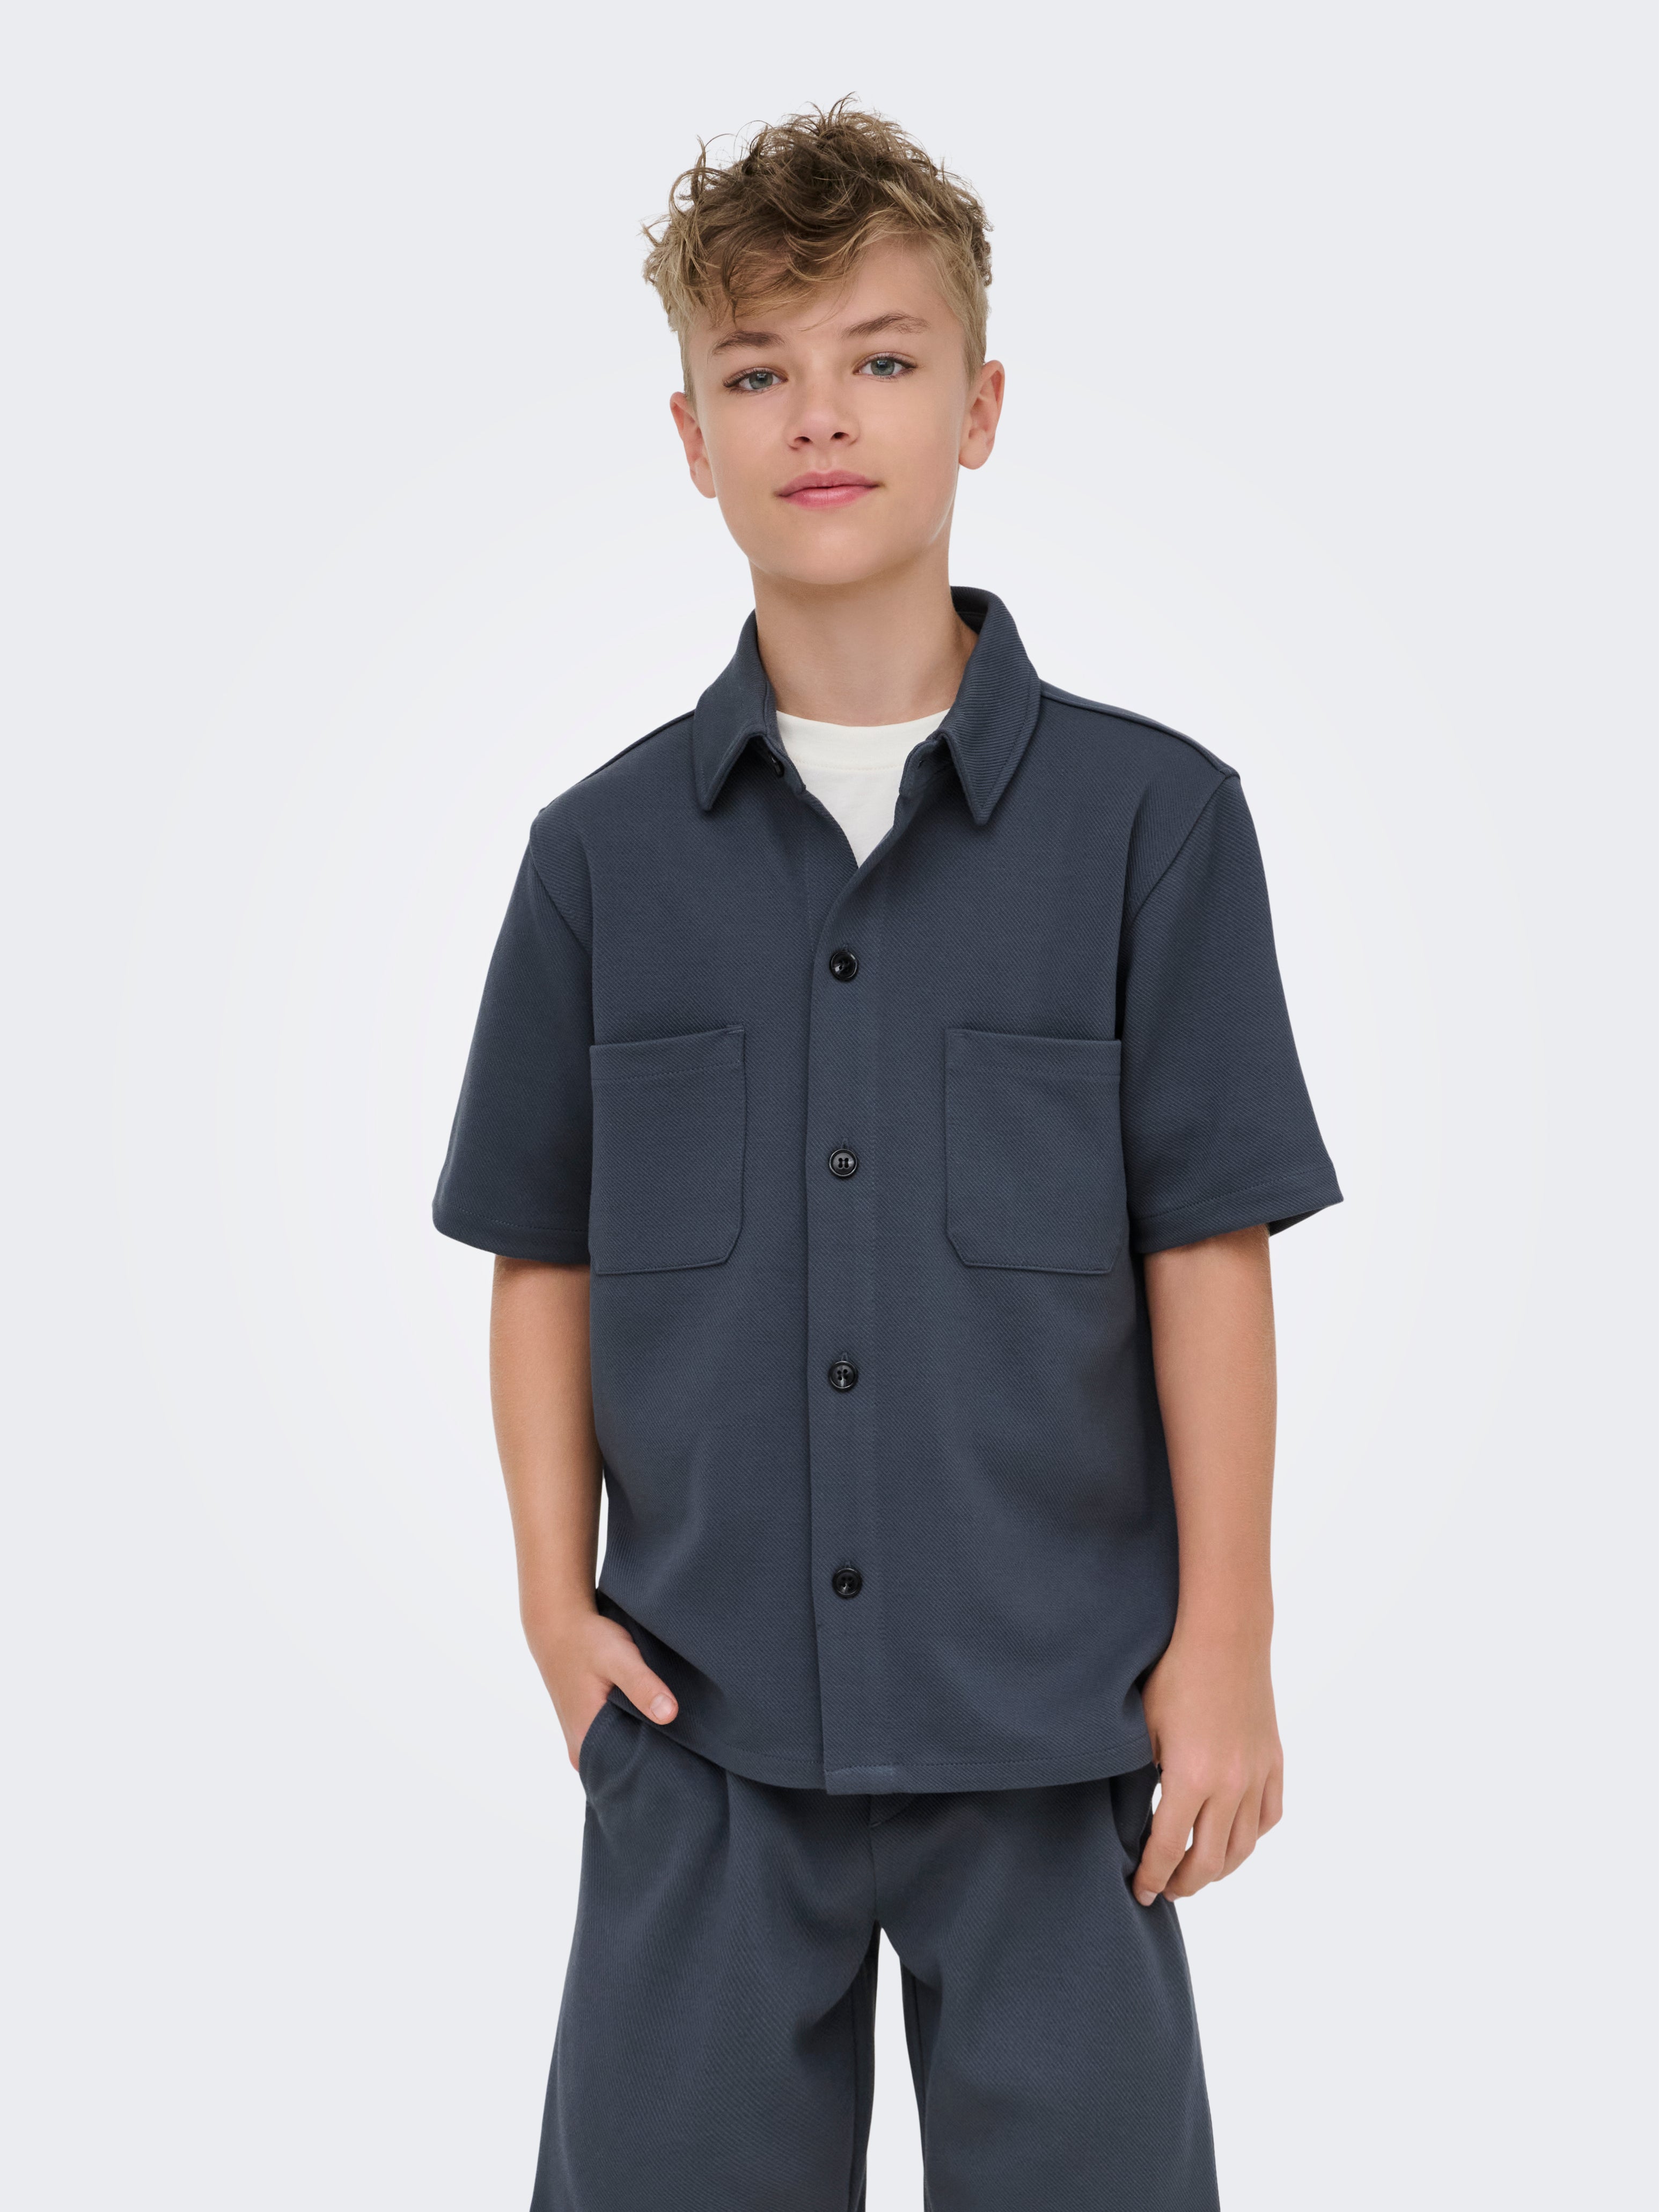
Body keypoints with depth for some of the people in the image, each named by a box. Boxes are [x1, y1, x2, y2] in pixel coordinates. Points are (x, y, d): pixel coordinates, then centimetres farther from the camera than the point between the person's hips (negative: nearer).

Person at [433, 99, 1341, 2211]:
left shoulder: (1150, 816, -3)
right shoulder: (605, 848, 3)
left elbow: (1208, 1252, -3)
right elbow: (545, 1258, 7)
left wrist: (1221, 1645, -4)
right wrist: (558, 1597, -1)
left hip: (1055, 1721, -1)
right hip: (704, 1727, 2)